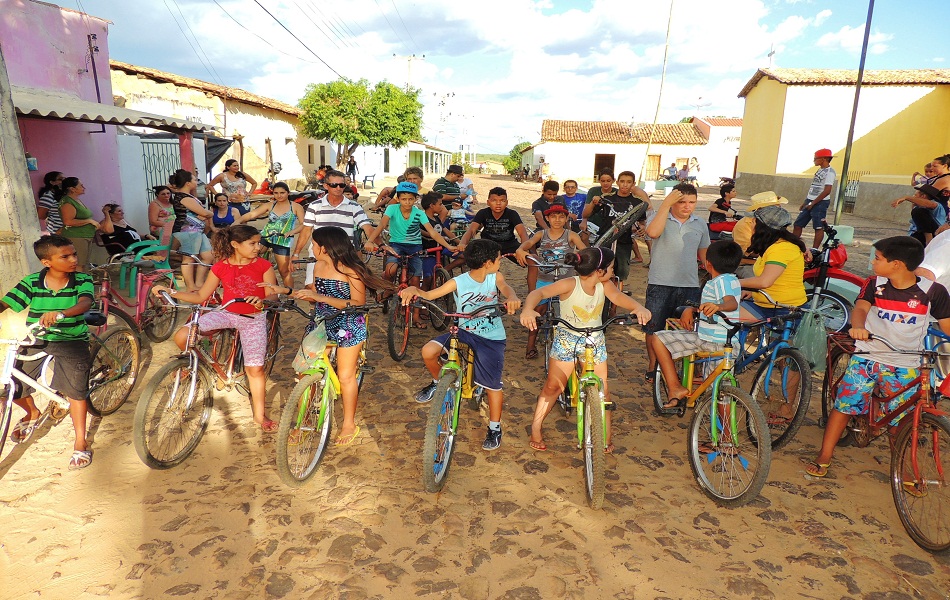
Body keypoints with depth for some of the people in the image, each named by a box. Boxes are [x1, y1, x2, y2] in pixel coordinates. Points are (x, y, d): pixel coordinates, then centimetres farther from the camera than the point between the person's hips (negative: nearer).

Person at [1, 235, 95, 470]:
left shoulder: (82, 281, -10)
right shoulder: (32, 282, -4)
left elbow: (84, 303, -28)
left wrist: (59, 313, -47)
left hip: (71, 341, -3)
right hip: (36, 341, 3)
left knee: (76, 390, -13)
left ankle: (80, 443, 2)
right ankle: (32, 414, 36)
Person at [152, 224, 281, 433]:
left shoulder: (263, 265, -8)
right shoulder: (221, 267, -4)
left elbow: (273, 295, -14)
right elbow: (200, 296, 1)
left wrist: (261, 301, -37)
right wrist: (170, 292, -7)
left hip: (253, 318, -2)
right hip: (226, 313, 2)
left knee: (255, 368, -1)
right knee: (182, 336, -19)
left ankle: (260, 415, 15)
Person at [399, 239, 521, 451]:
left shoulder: (495, 277, -6)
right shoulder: (459, 282, -11)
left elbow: (506, 289, -25)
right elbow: (429, 295, -16)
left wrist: (512, 298, -50)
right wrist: (413, 290, -38)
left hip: (491, 337, 0)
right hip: (463, 330, 0)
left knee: (492, 383, 0)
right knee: (428, 351, -21)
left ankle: (495, 428, 22)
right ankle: (438, 382, 11)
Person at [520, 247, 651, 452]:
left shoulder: (604, 285, -9)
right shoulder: (570, 284, -23)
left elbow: (618, 296, -26)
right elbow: (539, 292, -33)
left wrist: (638, 307, -48)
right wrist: (528, 309, -55)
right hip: (567, 340, -4)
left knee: (602, 390, 5)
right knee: (553, 387, 3)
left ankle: (605, 437, 23)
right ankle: (536, 429, 22)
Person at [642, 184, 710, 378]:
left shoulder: (700, 224, 10)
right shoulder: (658, 216, -3)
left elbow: (704, 254, 19)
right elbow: (653, 232, -27)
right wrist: (666, 204, -24)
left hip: (690, 285, 3)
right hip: (660, 284, -3)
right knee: (654, 328, 6)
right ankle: (653, 366, 23)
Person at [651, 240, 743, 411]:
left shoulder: (720, 281, -15)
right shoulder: (733, 280, 16)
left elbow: (732, 303, -32)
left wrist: (717, 306, -55)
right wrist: (690, 309, 4)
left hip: (710, 340, -10)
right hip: (730, 343, 10)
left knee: (658, 340, -8)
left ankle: (675, 388, -9)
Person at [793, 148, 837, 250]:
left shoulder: (830, 172, -12)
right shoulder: (820, 170, 15)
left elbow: (827, 191, -19)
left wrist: (813, 203, -18)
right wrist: (805, 201, 16)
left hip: (820, 203, -9)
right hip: (810, 202, 9)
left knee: (819, 227, -3)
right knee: (798, 224, 8)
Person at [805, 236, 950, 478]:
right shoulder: (875, 285, -3)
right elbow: (861, 307, -18)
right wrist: (858, 326, -41)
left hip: (905, 366, 0)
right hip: (867, 357, 1)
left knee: (899, 421, 8)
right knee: (844, 405, 0)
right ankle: (824, 457, 11)